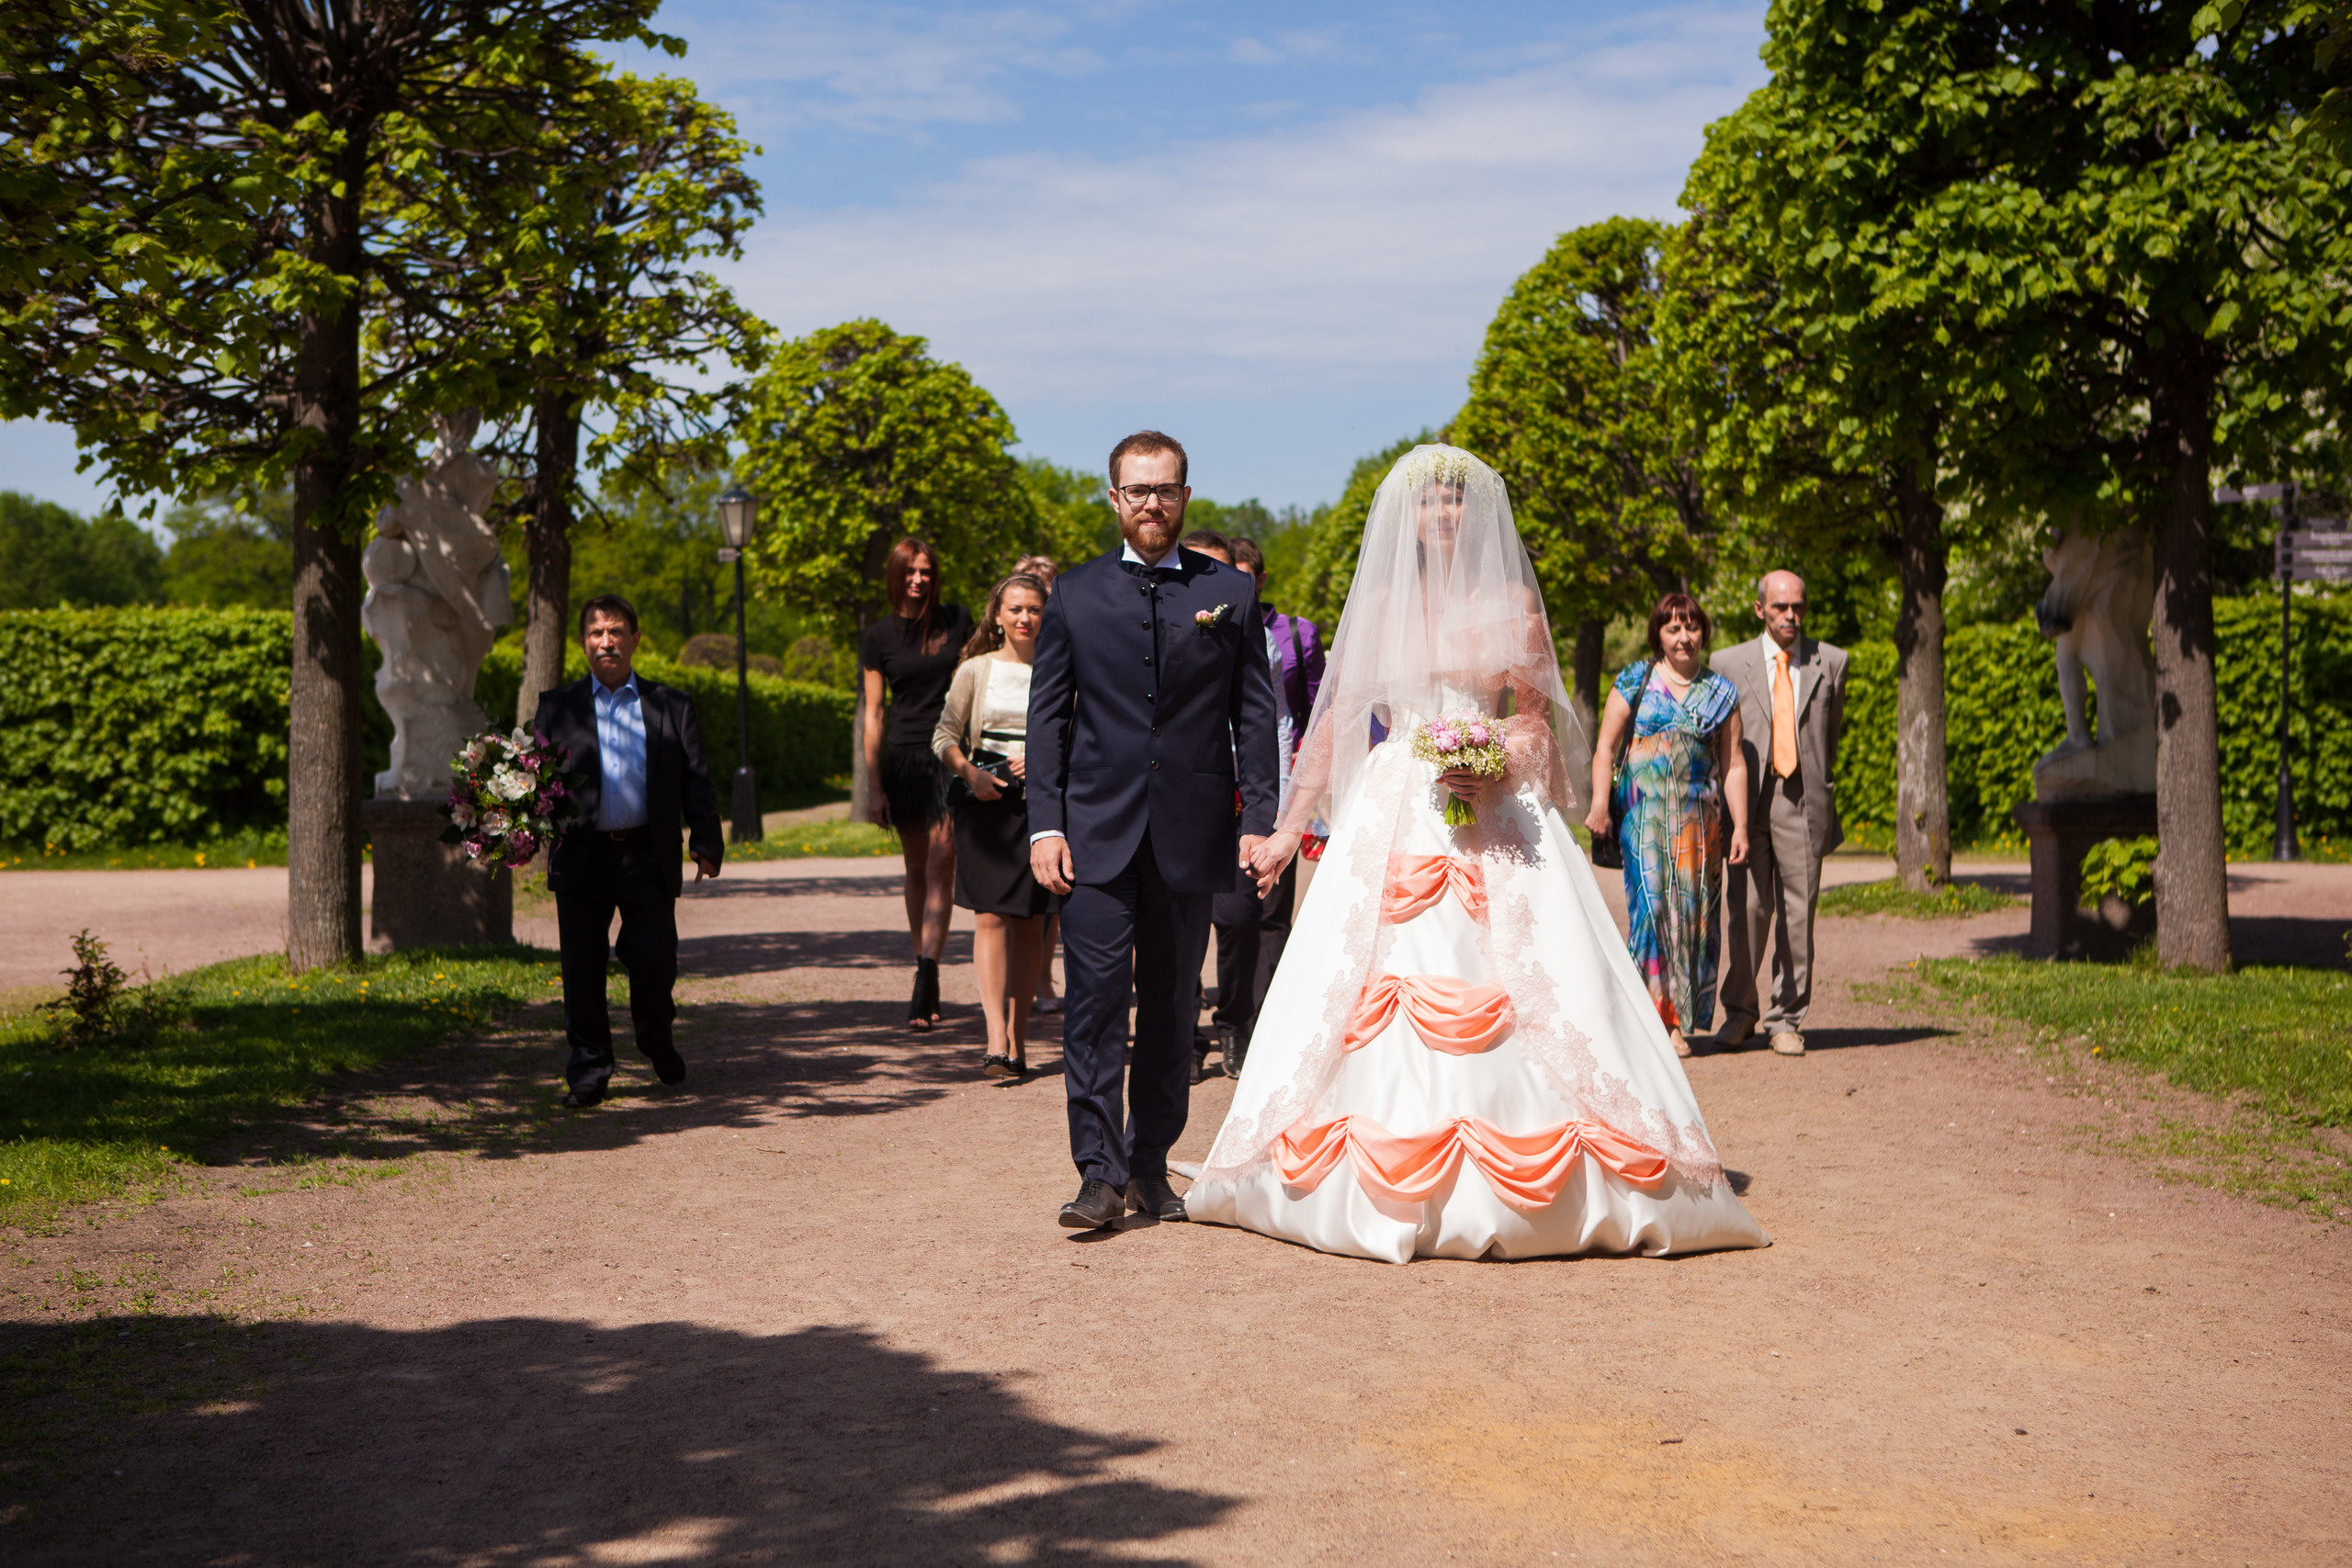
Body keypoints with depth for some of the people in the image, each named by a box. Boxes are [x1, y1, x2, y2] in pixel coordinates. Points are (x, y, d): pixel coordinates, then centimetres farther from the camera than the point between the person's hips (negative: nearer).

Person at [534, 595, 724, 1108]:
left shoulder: (671, 705, 9)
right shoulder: (556, 706, 10)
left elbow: (697, 780, 7)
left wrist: (706, 844, -1)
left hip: (649, 858, 0)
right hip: (582, 858, 0)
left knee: (655, 961, 1)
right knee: (583, 969, 3)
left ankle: (658, 1045, 28)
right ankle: (588, 1069, 14)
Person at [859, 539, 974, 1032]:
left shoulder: (957, 620, 3)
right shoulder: (879, 636, 4)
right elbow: (872, 713, 4)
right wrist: (873, 784, 0)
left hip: (952, 755, -1)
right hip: (904, 756, 1)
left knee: (940, 868, -12)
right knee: (916, 870, 9)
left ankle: (925, 978, -20)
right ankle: (929, 980, 18)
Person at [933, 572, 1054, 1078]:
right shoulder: (976, 670, 7)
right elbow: (944, 735, 7)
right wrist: (971, 772, -11)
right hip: (987, 803, -1)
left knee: (1030, 922, 3)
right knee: (991, 916, -10)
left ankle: (1018, 1037, 10)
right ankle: (996, 1037, -16)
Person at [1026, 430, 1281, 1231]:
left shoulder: (1230, 593, 7)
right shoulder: (1075, 594, 7)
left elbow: (1256, 715, 6)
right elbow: (1046, 716, 6)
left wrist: (1257, 820, -3)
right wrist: (1045, 825, -3)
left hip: (1190, 834, 1)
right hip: (1097, 833, -1)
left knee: (1173, 1011, 9)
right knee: (1094, 1003, -7)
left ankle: (1151, 1167, 20)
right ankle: (1101, 1175, -4)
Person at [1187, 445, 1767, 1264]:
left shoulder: (1511, 602, 6)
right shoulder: (1381, 605, 10)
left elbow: (1536, 719, 5)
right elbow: (1335, 721, 11)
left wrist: (1497, 770, -16)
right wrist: (1288, 829, 7)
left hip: (1496, 815, -1)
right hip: (1393, 817, 2)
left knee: (1528, 985, -10)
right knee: (1375, 978, -3)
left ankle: (1520, 1181, -3)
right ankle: (1393, 1191, 5)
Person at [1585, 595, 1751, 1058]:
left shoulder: (1720, 693, 12)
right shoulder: (1636, 682, 6)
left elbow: (1733, 764, 10)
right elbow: (1606, 747, 3)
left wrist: (1740, 826, 4)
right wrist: (1599, 804, -9)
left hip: (1701, 815, 2)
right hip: (1645, 809, -2)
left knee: (1694, 908, -1)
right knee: (1652, 901, -12)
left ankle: (1681, 1021, 5)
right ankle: (1653, 1015, -8)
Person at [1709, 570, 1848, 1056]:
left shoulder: (1831, 662, 10)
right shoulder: (1728, 663, 8)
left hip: (1804, 802, 1)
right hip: (1749, 799, -1)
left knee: (1798, 915, 1)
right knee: (1748, 910, -4)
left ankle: (1786, 1020, 10)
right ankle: (1740, 1012, 12)